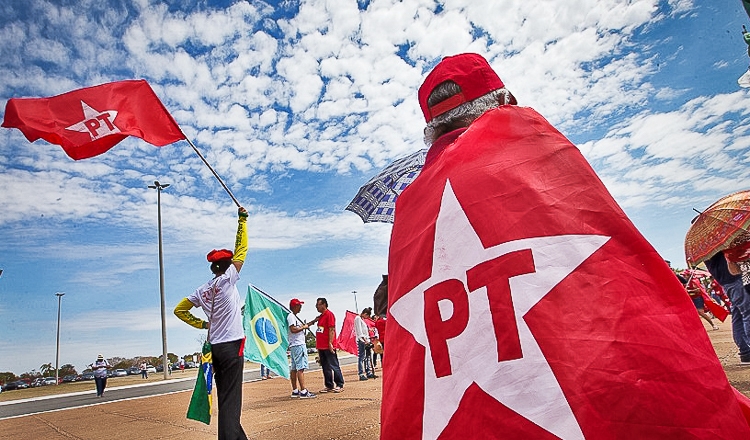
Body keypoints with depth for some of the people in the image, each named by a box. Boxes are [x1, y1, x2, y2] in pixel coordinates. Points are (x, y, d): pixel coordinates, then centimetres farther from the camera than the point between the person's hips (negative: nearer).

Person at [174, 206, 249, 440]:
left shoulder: (201, 291, 8)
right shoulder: (227, 280, -9)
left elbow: (179, 310, 13)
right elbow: (241, 250, -6)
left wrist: (202, 324, 14)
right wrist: (242, 219, 1)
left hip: (214, 346, 7)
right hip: (231, 344, -7)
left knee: (225, 398, 14)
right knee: (230, 400, -7)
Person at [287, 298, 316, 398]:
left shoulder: (294, 317, 20)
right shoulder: (291, 316, -12)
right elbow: (293, 329, -24)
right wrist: (304, 327, -14)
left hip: (294, 346, 11)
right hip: (298, 345, -11)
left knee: (294, 368, 12)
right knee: (300, 368, -14)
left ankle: (295, 391, 17)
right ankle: (303, 392, -16)